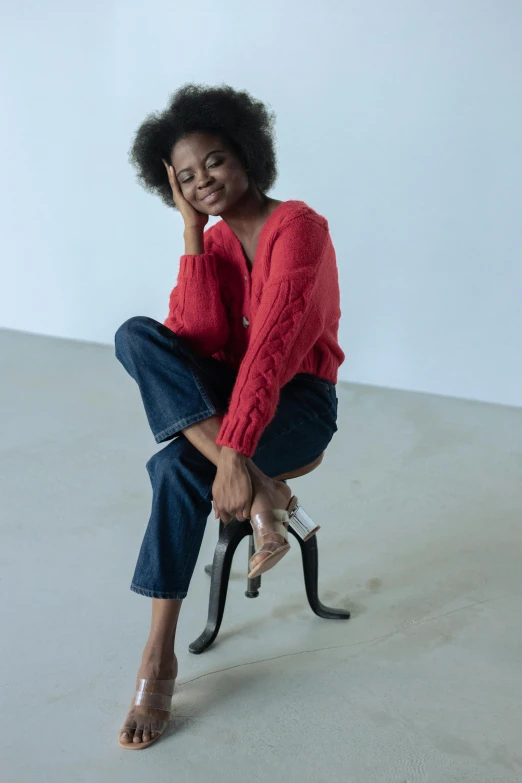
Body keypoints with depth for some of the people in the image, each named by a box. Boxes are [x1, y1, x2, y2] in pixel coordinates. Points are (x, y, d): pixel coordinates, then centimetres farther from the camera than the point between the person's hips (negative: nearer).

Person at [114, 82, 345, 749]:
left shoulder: (298, 226, -15)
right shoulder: (213, 241, 7)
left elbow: (274, 342, -28)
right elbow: (198, 337, -10)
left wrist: (234, 451, -38)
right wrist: (192, 231, -10)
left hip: (298, 401, -6)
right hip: (225, 388, 6)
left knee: (178, 467, -31)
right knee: (136, 336, -23)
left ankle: (158, 661, -15)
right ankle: (259, 492, -32)